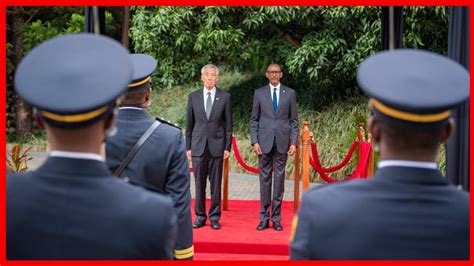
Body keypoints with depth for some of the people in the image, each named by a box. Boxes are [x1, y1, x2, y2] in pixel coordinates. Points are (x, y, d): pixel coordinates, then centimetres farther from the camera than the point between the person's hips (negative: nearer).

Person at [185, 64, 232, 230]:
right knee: (199, 184, 4)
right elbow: (189, 124, 9)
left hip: (217, 146, -1)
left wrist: (227, 147, -1)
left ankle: (214, 217, 13)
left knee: (216, 184, 4)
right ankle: (200, 216, 13)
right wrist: (188, 147, 5)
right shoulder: (193, 97, 6)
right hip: (198, 146, 1)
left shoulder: (225, 97, 3)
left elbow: (228, 124, 4)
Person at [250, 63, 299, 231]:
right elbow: (254, 120, 6)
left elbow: (294, 120, 6)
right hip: (264, 142, 0)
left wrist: (293, 142, -2)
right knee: (264, 179, 3)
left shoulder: (290, 93, 7)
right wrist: (254, 141, -4)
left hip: (282, 142, 0)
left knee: (279, 179, 3)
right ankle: (264, 217, 9)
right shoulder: (259, 93, 6)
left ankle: (276, 218, 9)